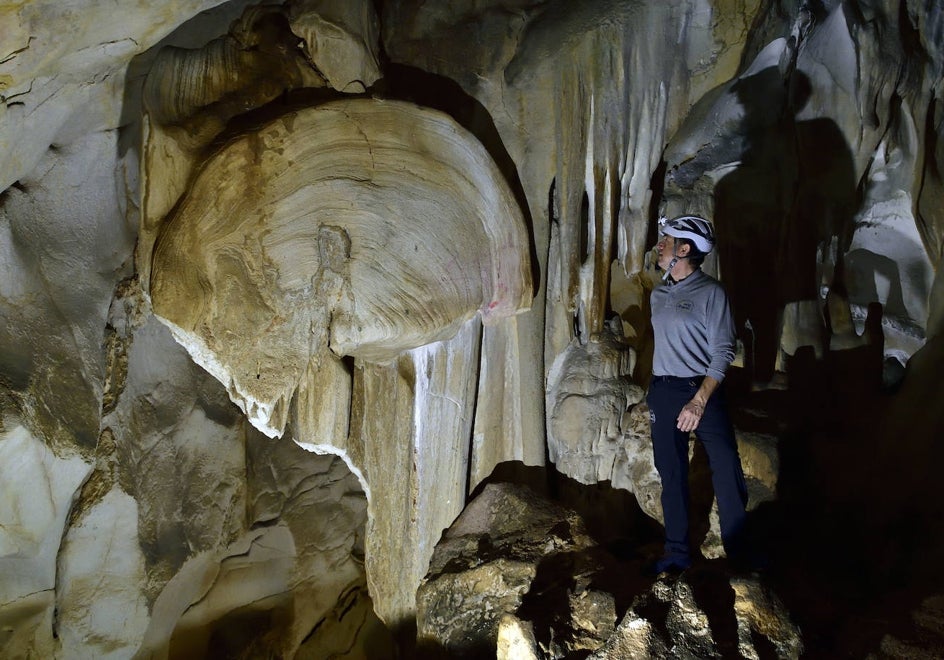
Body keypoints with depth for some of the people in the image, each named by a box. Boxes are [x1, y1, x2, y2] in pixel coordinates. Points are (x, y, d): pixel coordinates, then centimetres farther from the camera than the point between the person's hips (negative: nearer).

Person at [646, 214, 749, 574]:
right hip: (662, 393, 5)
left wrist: (699, 402, -18)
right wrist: (654, 394, 14)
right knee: (672, 476, 10)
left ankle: (740, 552, 19)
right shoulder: (658, 294, 10)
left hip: (702, 392, -5)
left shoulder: (710, 292, -8)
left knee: (727, 473, 0)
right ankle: (677, 553, 23)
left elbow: (723, 352, -11)